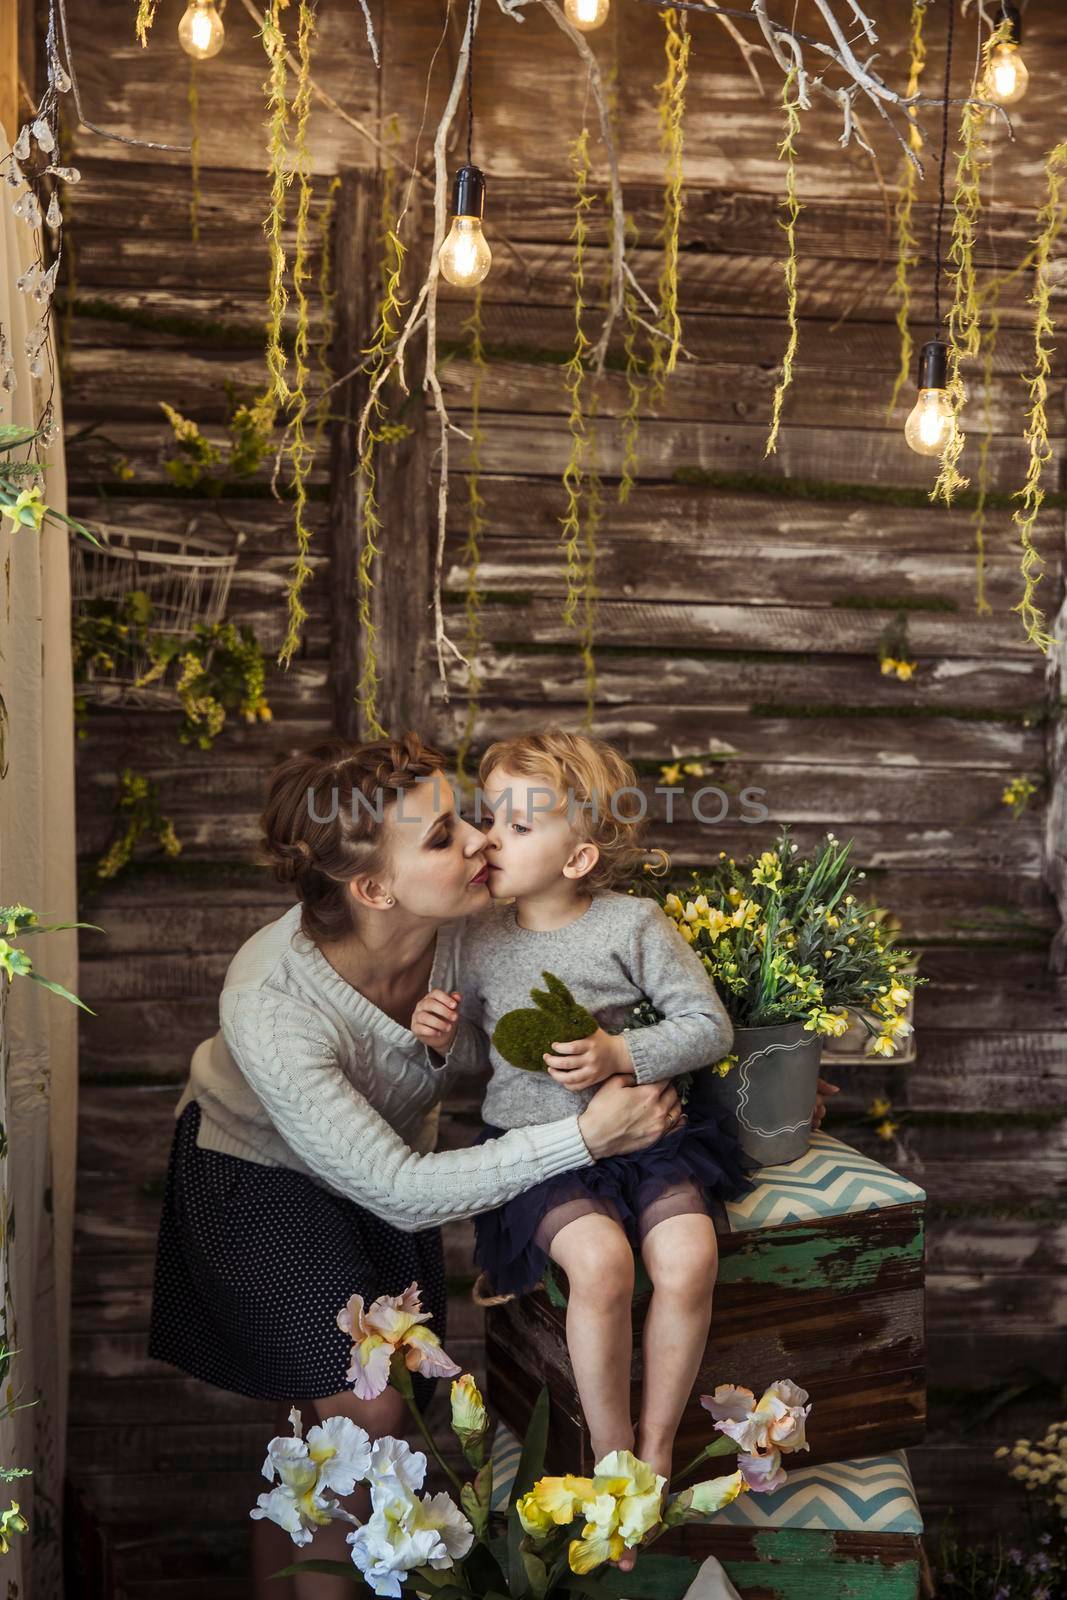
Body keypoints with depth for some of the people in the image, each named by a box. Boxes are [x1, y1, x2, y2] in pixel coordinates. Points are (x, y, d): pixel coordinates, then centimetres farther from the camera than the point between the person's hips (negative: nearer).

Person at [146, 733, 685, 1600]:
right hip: (260, 1179, -5)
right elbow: (398, 1190, -32)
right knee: (364, 1411, -14)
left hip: (386, 1169, 5)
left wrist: (441, 1041, -29)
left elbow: (485, 1065, -4)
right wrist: (587, 1135, -34)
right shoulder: (270, 1006, -38)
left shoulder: (464, 924, -25)